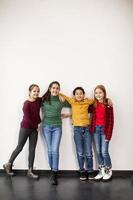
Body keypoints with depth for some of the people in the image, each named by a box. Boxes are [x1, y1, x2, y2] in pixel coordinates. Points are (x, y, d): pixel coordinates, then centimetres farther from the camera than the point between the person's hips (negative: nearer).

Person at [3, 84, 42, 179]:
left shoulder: (39, 101, -3)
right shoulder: (26, 103, -18)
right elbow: (27, 118, -18)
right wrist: (36, 126, -7)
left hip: (34, 128, 5)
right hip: (25, 128, -5)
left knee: (32, 150, 7)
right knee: (19, 148, 6)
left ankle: (30, 171, 17)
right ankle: (8, 164, 27)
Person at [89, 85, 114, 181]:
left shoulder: (108, 104, -8)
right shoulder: (94, 104, 4)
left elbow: (111, 120, -9)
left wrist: (108, 135, -12)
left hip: (104, 129, -4)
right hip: (96, 129, 4)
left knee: (104, 152, -4)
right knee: (98, 151, 9)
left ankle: (109, 171, 18)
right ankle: (101, 171, 23)